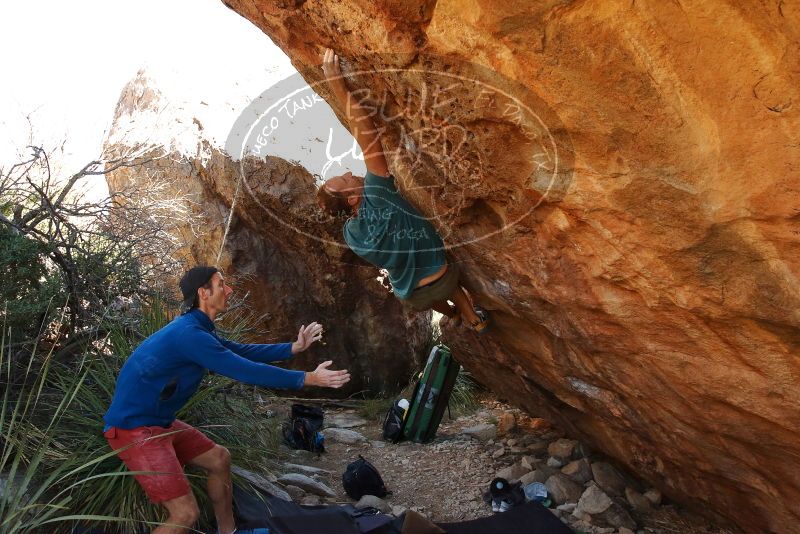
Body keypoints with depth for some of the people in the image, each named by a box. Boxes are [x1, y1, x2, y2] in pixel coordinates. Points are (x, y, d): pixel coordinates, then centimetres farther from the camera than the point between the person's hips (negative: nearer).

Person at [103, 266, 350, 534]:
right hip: (134, 427, -11)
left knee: (219, 458, 19)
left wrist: (294, 347, 13)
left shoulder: (196, 329, 8)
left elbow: (242, 351, 16)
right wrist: (308, 379, -21)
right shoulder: (189, 333, -25)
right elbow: (246, 371, -26)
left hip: (159, 422, 11)